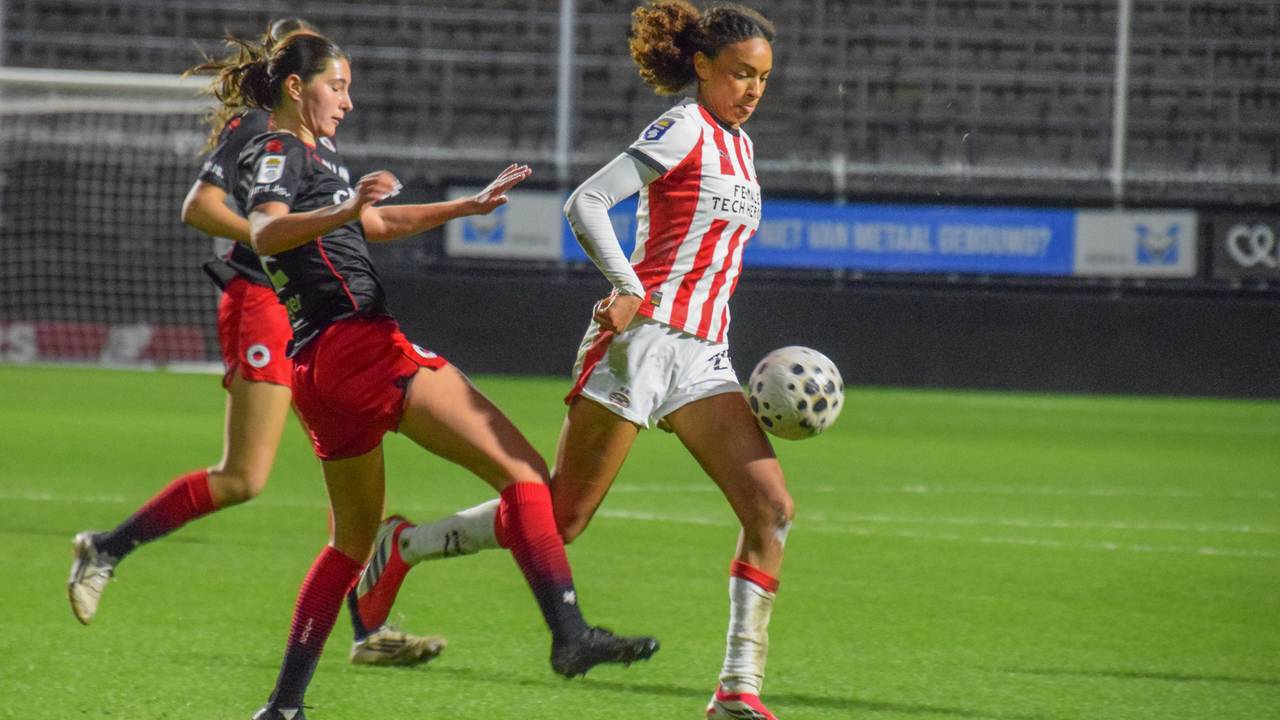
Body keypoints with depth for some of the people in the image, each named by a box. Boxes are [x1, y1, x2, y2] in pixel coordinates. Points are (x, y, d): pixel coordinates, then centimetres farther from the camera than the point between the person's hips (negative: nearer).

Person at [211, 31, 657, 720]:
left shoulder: (301, 158, 25)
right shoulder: (278, 152, -4)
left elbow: (378, 223, 40)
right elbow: (265, 234, -26)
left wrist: (469, 205, 42)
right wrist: (345, 211, -42)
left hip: (323, 370, 11)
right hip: (358, 345, -11)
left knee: (352, 540, 20)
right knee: (523, 472, -14)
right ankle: (570, 633, -28)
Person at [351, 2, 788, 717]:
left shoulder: (739, 144, 17)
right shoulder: (685, 127, -7)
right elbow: (587, 202, -17)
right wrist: (629, 289, -28)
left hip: (704, 360, 8)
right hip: (643, 338, -7)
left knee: (772, 508, -10)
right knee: (562, 516, -3)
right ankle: (404, 545, 17)